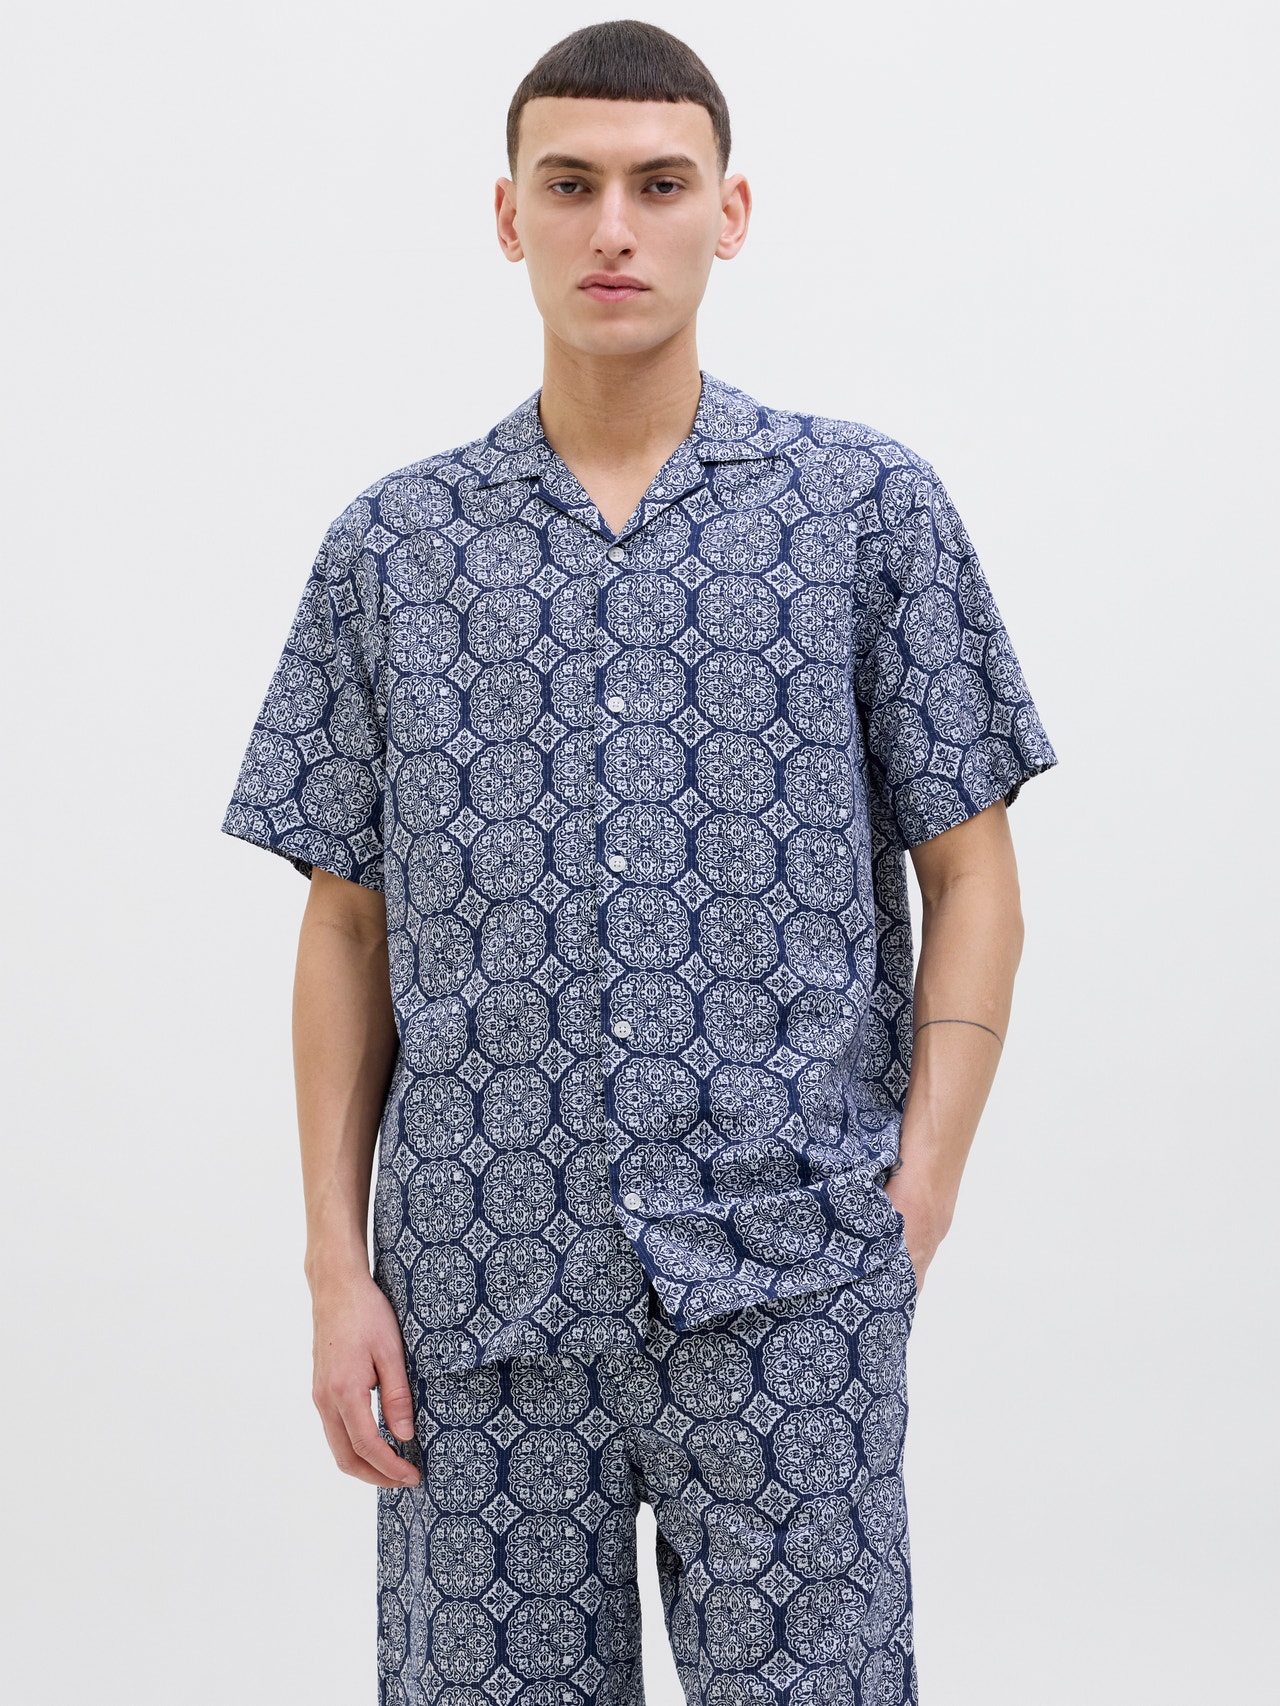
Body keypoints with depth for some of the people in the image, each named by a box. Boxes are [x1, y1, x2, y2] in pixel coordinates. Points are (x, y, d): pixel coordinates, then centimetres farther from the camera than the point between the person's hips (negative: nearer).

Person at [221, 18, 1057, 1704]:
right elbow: (349, 930, 9)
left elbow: (972, 875, 4)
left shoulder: (871, 506, 3)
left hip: (784, 1292, -1)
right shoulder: (391, 547, 7)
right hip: (481, 1295, 2)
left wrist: (917, 1198, -6)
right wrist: (338, 1270, 3)